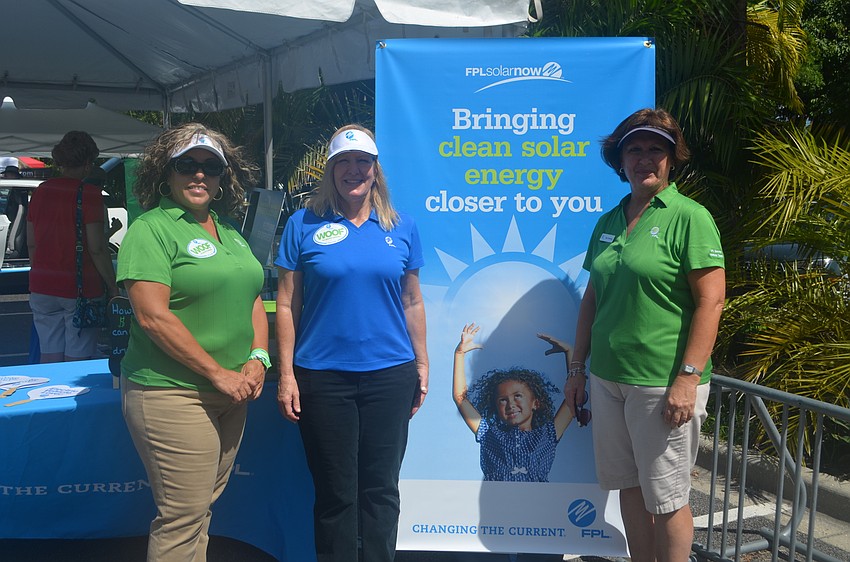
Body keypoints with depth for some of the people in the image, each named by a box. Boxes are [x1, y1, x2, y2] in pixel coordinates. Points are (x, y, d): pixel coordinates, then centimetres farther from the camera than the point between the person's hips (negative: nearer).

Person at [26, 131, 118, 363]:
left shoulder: (41, 191, 6)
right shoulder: (89, 194, -12)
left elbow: (31, 243, 12)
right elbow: (96, 248, -16)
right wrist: (113, 286, -8)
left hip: (42, 288, 6)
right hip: (80, 288, -6)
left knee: (49, 357, 11)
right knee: (77, 359, 2)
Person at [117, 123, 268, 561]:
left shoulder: (229, 231, 14)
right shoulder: (151, 229, -9)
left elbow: (252, 300, 17)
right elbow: (153, 316, -18)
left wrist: (257, 358, -1)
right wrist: (218, 373, -16)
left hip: (230, 393, 7)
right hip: (173, 393, -7)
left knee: (203, 508, 16)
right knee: (183, 517, -3)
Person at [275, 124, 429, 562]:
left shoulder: (401, 228, 6)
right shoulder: (303, 225, 0)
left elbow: (412, 302, 11)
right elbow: (286, 305, 0)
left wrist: (421, 364, 9)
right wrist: (286, 374, -4)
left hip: (390, 373, 2)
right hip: (322, 375, -1)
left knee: (380, 489, 11)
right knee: (334, 492, 8)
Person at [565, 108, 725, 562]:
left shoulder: (689, 217, -8)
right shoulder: (609, 222, 11)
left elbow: (711, 301, -13)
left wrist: (688, 379, -18)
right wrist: (578, 366, 14)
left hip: (662, 383, -6)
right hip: (609, 379, 6)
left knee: (665, 498, 4)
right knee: (629, 488, 16)